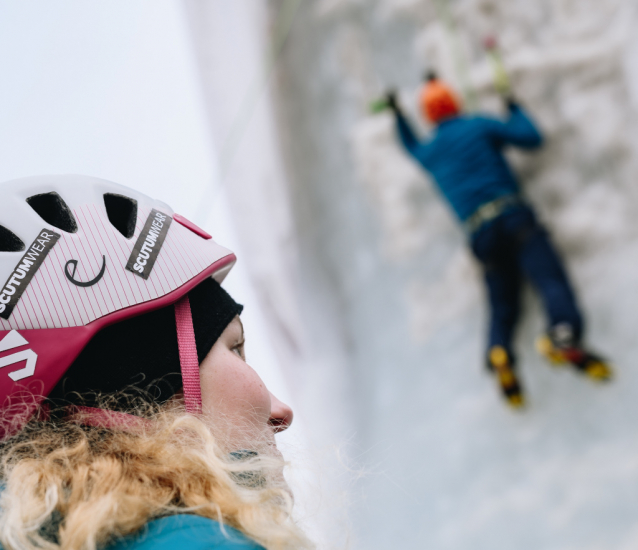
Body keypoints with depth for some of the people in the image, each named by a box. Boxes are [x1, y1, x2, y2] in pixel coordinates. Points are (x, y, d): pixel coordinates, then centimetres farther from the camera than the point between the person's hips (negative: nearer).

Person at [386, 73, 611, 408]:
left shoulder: (428, 153, 20)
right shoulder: (479, 126, 9)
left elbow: (411, 147, 45)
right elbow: (532, 138, 10)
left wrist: (397, 115, 56)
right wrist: (514, 109, 26)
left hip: (479, 234, 4)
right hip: (512, 214, -3)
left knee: (503, 308, 6)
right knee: (550, 278, -17)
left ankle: (498, 350, -25)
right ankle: (564, 332, -47)